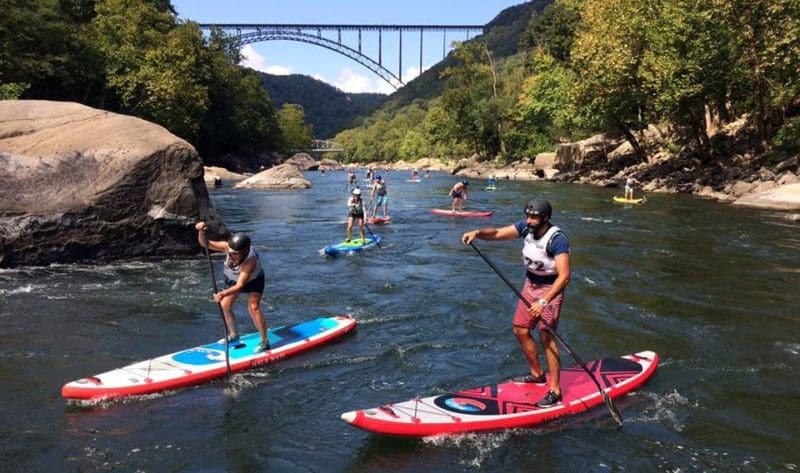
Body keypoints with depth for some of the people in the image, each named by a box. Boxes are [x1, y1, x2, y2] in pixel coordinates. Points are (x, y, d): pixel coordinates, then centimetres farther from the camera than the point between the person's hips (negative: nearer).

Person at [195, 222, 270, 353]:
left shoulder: (251, 261, -44)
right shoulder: (228, 247, -31)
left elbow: (240, 285, -47)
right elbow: (205, 243, -29)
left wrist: (223, 294, -61)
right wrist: (201, 231, -49)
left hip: (253, 280, -5)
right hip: (233, 279, 6)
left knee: (253, 308, -20)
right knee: (225, 305, -1)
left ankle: (265, 341, -8)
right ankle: (233, 335, 21)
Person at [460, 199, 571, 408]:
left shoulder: (557, 239, -26)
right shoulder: (526, 227, -6)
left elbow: (564, 276, -33)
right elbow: (497, 233, -3)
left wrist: (543, 301, -40)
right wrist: (477, 233, -24)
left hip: (550, 289, -7)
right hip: (530, 284, 8)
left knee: (546, 337, -12)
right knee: (521, 330, 11)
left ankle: (555, 391, -3)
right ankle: (537, 374, 30)